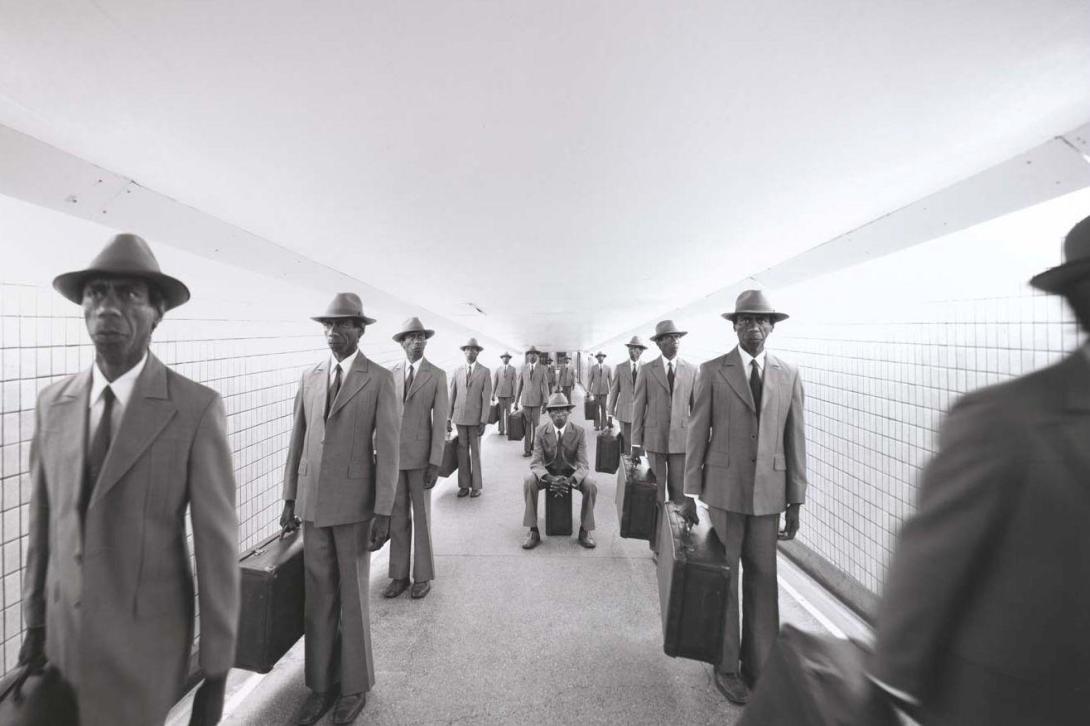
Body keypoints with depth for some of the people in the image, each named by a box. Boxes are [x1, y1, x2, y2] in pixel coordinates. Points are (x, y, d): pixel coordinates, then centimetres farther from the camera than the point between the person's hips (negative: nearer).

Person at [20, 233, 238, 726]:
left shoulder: (197, 408, -19)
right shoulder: (53, 404, -1)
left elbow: (216, 542, -16)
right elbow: (43, 521, 8)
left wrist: (216, 673, -12)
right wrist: (34, 624, 12)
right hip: (64, 633, 5)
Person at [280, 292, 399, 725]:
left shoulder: (379, 379, -8)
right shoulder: (310, 377, 8)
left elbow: (387, 449, -11)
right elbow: (298, 441, 11)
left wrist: (383, 513, -12)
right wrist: (290, 499, 11)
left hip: (354, 504, -4)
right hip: (313, 503, 4)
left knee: (353, 597, 11)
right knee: (318, 598, 15)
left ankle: (354, 686, 31)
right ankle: (320, 685, 33)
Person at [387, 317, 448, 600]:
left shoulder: (437, 375, -3)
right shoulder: (391, 374, 6)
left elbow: (440, 420, -7)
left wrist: (435, 463, -11)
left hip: (420, 456, -3)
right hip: (392, 456, 3)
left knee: (421, 517, 8)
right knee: (397, 518, 12)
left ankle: (423, 576, 24)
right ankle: (399, 575, 26)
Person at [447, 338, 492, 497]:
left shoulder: (485, 372, -1)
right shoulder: (458, 371, 8)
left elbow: (486, 397, -5)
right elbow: (452, 395, 9)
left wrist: (484, 421, -11)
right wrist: (448, 418, 4)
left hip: (475, 418, -3)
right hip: (459, 417, 3)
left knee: (475, 452, 5)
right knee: (462, 451, 7)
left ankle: (476, 486, 14)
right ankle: (464, 485, 15)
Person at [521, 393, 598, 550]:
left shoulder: (579, 432, -13)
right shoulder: (541, 431, -12)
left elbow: (583, 464, -16)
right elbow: (536, 462, -15)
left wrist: (570, 480, -37)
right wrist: (549, 479, -36)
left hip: (571, 474, 0)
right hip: (547, 473, 0)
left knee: (591, 485, -29)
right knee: (529, 481, -30)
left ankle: (585, 530, -9)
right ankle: (533, 531, -17)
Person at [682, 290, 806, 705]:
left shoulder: (789, 375, 4)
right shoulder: (712, 371, -3)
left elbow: (795, 440, 4)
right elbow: (697, 434, -3)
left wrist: (795, 501, 4)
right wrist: (689, 494, -3)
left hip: (768, 492, 2)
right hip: (724, 489, -2)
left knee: (763, 580, 12)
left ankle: (759, 666, 31)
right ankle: (726, 667, 27)